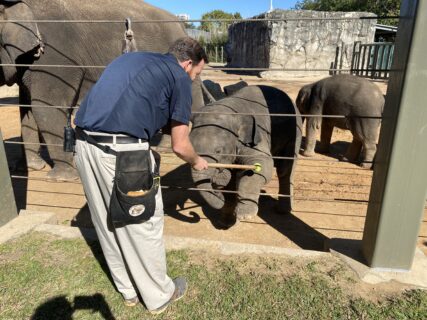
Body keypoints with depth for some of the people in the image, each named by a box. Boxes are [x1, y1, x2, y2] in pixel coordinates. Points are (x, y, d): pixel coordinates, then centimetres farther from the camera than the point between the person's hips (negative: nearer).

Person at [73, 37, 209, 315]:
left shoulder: (133, 58, 24)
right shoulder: (179, 77, 3)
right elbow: (180, 145, 3)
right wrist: (197, 162, 23)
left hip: (84, 143, 8)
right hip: (122, 151, -8)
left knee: (107, 222, 19)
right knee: (144, 225, 9)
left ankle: (128, 289, 39)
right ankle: (158, 296, 30)